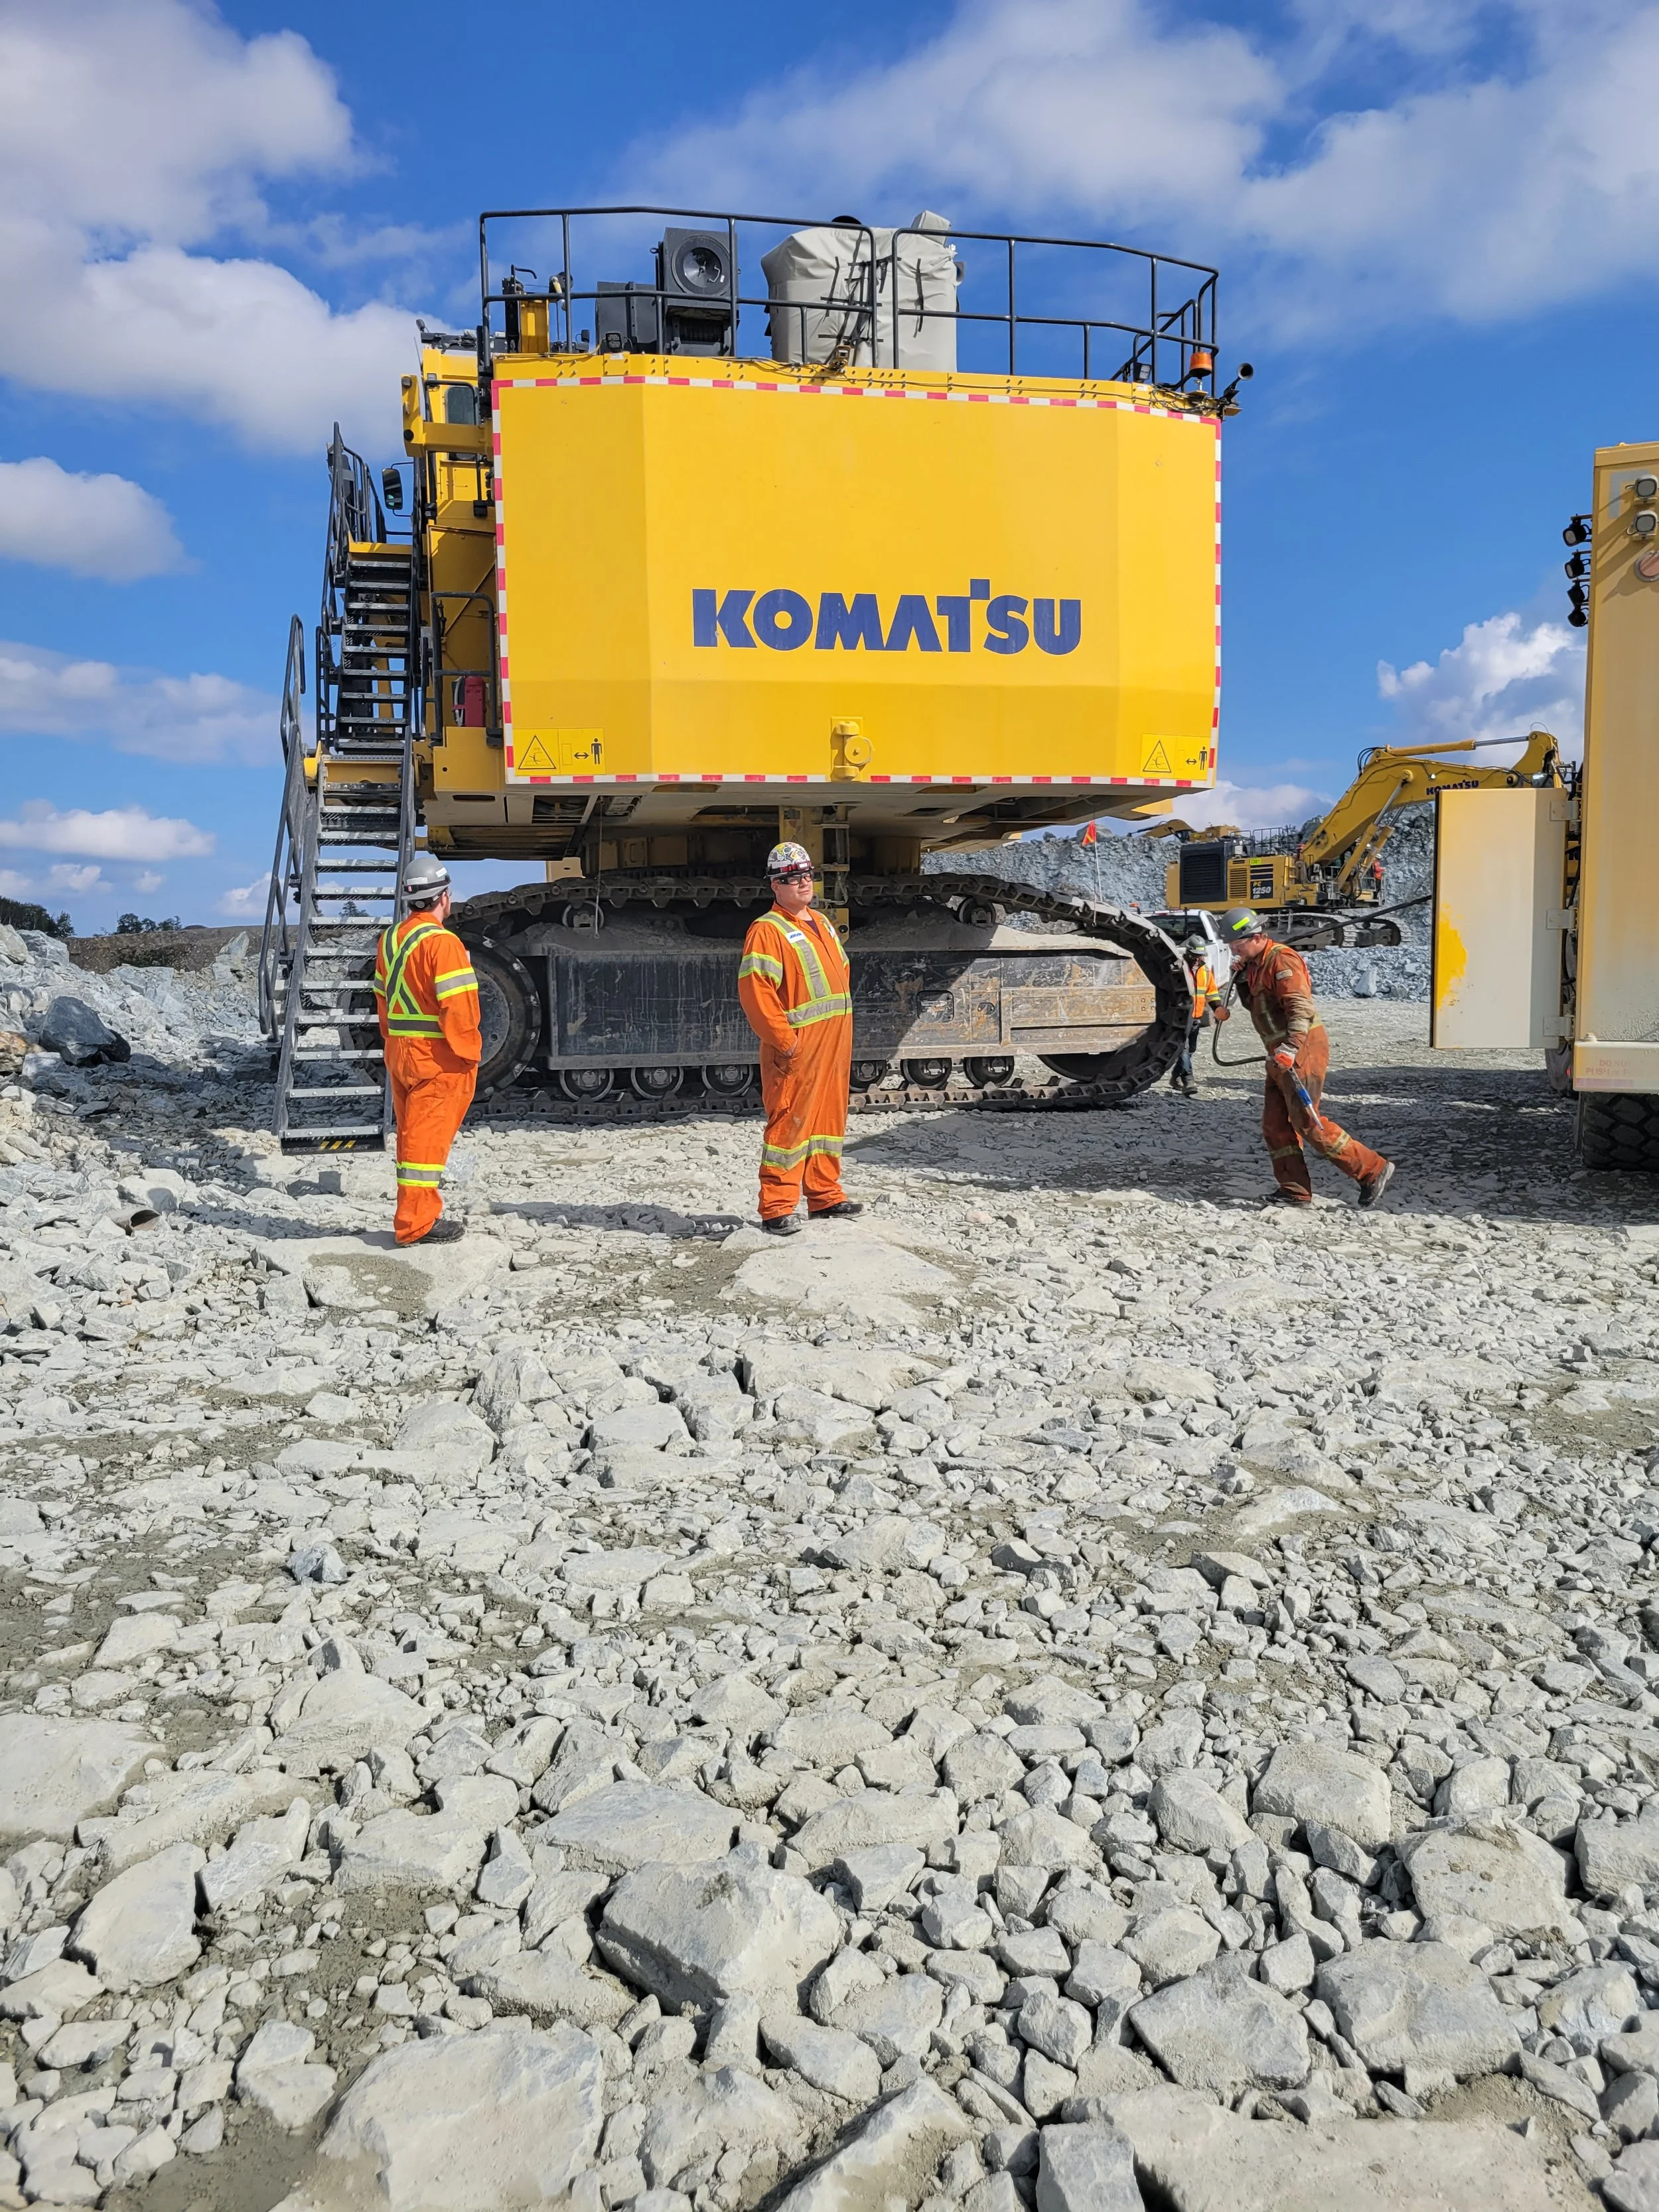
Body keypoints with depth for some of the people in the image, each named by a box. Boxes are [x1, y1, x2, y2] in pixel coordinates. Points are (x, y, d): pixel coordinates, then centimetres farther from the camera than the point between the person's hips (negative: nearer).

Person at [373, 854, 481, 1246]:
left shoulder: (391, 938, 11)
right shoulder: (442, 942, -17)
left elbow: (382, 996, 16)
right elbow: (458, 1007, -21)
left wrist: (393, 1040, 20)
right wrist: (468, 1052, -12)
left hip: (400, 1052, 9)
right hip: (439, 1056, -9)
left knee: (412, 1136, 16)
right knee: (427, 1139, -4)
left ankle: (417, 1215, 25)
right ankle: (417, 1224, 0)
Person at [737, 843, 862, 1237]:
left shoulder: (823, 924, 17)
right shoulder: (767, 931, -10)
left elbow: (841, 976, 26)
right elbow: (755, 993, -18)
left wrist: (842, 1034, 16)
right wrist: (786, 1041, -19)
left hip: (833, 1045, 8)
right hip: (796, 1050, -8)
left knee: (829, 1117, 13)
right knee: (790, 1123, -6)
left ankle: (825, 1195, 23)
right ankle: (777, 1207, 0)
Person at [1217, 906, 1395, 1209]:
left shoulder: (1282, 959, -15)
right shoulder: (1257, 964, 16)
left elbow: (1301, 1008, -24)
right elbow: (1255, 1004, 28)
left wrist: (1290, 1048, -35)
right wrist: (1241, 979, 11)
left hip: (1302, 1051, -10)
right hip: (1280, 1055, 10)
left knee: (1308, 1124, -10)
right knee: (1275, 1124, 8)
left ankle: (1373, 1170, -2)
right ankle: (1295, 1191, 12)